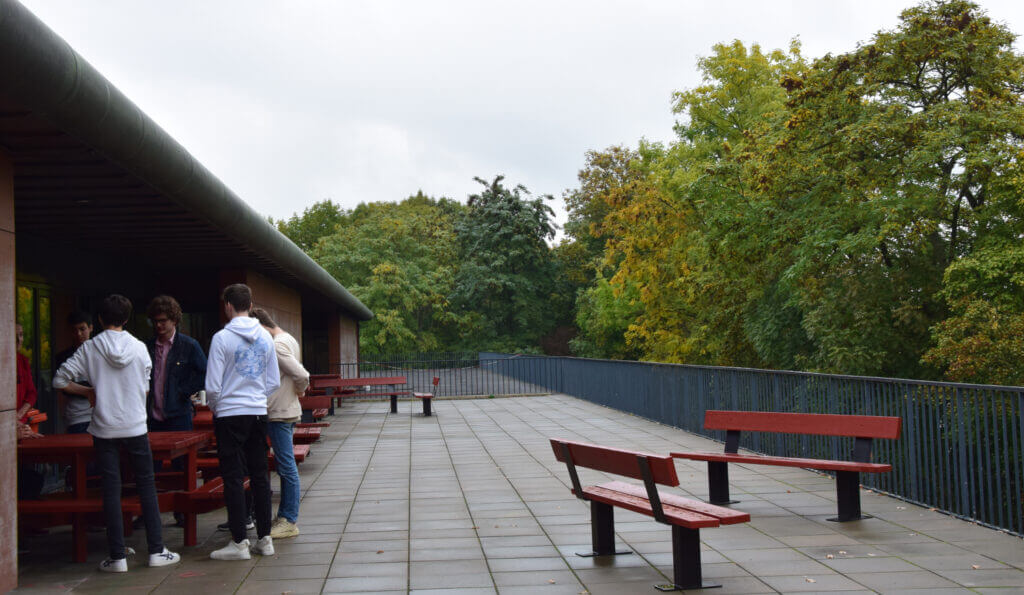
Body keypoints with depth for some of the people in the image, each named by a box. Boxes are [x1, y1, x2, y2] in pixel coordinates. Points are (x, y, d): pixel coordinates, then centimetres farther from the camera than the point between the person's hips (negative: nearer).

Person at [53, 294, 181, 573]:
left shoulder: (90, 348, -4)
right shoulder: (139, 348, -1)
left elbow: (60, 380, -6)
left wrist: (89, 392, 10)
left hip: (104, 429, 0)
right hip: (136, 427, 0)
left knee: (111, 490, 4)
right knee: (146, 486, 8)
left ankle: (117, 556, 6)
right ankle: (157, 550, 9)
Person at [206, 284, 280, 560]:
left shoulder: (222, 338, -11)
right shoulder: (265, 337, 5)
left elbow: (213, 386, -11)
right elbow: (274, 382, 8)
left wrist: (214, 407, 7)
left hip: (230, 415, -5)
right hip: (259, 413, 5)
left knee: (233, 478, 0)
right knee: (260, 475, 11)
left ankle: (239, 542, 3)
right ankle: (265, 538, 16)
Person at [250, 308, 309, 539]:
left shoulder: (277, 345, -17)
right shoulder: (289, 340, 14)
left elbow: (301, 375, -25)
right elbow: (299, 374, 19)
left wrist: (299, 389, -7)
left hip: (280, 414, -10)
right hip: (286, 411, 10)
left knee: (287, 467, -4)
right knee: (285, 466, 15)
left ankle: (290, 521, 2)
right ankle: (285, 516, 23)